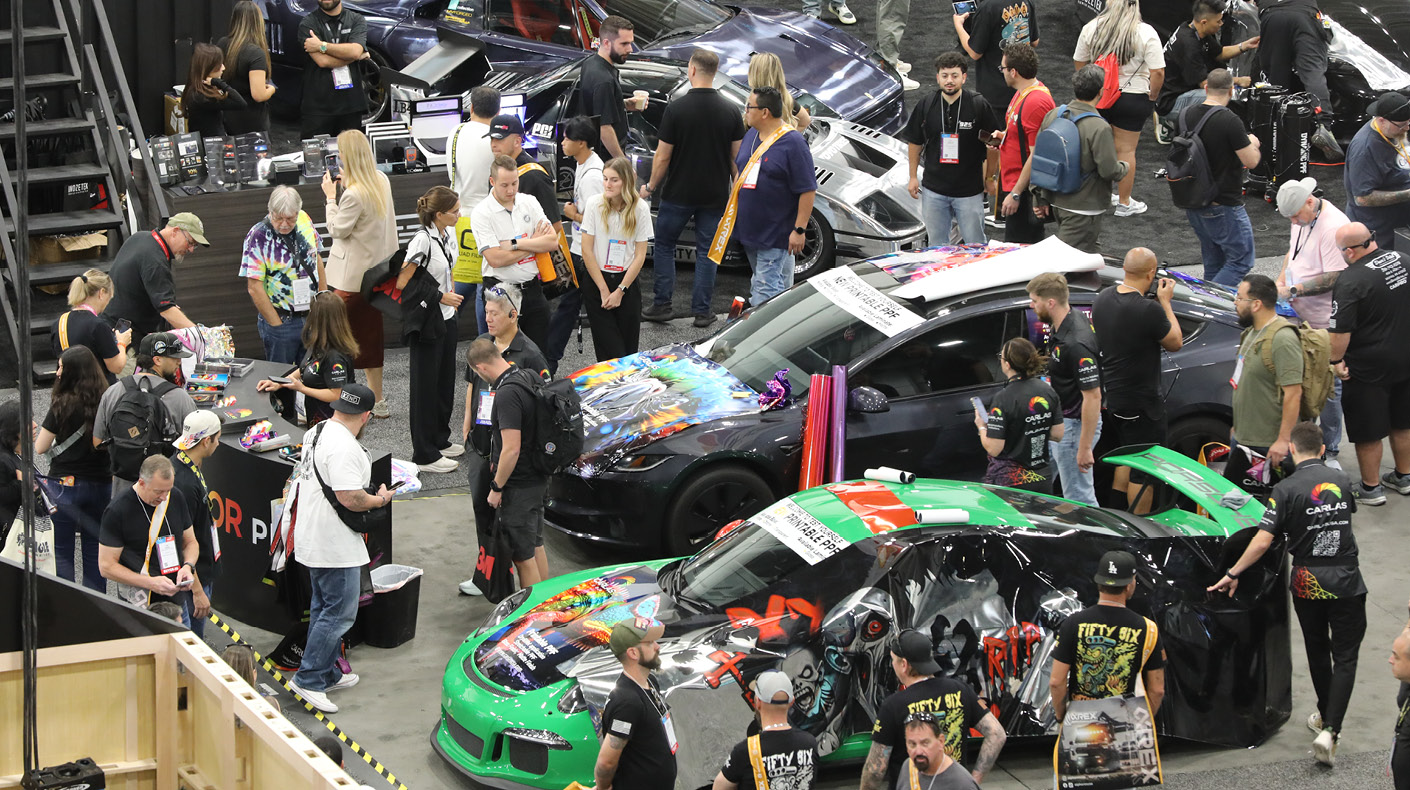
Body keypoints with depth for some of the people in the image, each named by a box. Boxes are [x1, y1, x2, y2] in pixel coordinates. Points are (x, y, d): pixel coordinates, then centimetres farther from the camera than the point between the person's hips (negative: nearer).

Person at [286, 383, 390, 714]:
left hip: (312, 541, 11)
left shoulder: (316, 434, 10)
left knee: (324, 608, 19)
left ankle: (326, 674, 28)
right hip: (336, 548, -11)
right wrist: (380, 500, -9)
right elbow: (350, 498, -27)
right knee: (339, 613, -4)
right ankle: (308, 680, -3)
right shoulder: (344, 447, -23)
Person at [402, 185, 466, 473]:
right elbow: (402, 284, -22)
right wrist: (439, 297, -19)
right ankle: (425, 455, 7)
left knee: (445, 381, 17)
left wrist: (452, 296, 15)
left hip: (446, 319, 8)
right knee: (425, 386, 0)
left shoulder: (449, 234, 4)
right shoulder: (422, 242, -22)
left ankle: (440, 441, 32)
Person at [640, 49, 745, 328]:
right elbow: (736, 156, 1)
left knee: (664, 245, 13)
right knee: (706, 251, 9)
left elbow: (663, 156, -10)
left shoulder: (676, 109, -14)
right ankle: (702, 311, 10)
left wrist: (651, 187, 4)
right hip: (715, 195, 3)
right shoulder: (730, 111, -4)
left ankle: (662, 304, 11)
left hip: (678, 194, -2)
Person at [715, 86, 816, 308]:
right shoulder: (751, 135, 11)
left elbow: (808, 190, -15)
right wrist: (731, 210, 23)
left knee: (766, 287, -12)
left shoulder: (793, 143, -15)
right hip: (749, 229, 8)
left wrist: (799, 229, -18)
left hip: (775, 236, -8)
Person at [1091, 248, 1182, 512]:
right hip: (1140, 405, -8)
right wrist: (1165, 303, -1)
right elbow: (1175, 343, -10)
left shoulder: (1103, 299, -1)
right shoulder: (1149, 310, -25)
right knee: (1143, 471, 4)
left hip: (1109, 398, 8)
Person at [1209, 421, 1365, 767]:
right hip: (1347, 582, 1)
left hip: (1307, 581, 0)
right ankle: (1330, 729, -14)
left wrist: (1233, 574, -6)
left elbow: (1262, 541, -17)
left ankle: (1325, 717, 37)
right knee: (1345, 657, 1)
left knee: (1317, 651, 21)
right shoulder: (1341, 481, 1)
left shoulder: (1286, 489, -11)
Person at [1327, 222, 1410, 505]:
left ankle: (1370, 488, 20)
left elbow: (1340, 331, -24)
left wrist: (1336, 360, -8)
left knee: (1368, 431, 9)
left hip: (1369, 368, -7)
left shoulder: (1350, 282, -25)